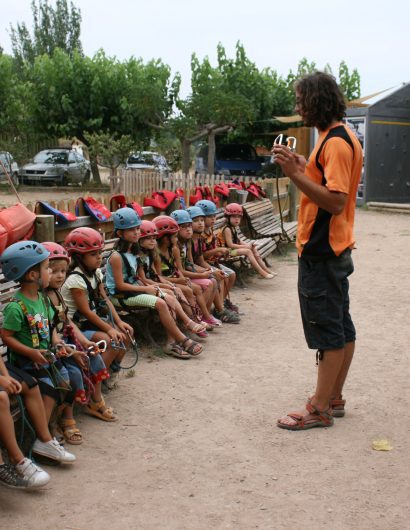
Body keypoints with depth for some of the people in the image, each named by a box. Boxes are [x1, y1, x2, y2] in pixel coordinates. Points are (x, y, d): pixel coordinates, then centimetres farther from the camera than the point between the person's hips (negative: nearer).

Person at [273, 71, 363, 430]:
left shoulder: (336, 142, -18)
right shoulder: (341, 137, 14)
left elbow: (335, 201, -24)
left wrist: (295, 174, -25)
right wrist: (303, 167, 9)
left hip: (321, 252, -11)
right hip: (335, 248, 11)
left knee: (327, 330, -4)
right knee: (341, 325, 14)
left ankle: (320, 410, 5)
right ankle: (334, 398, 26)